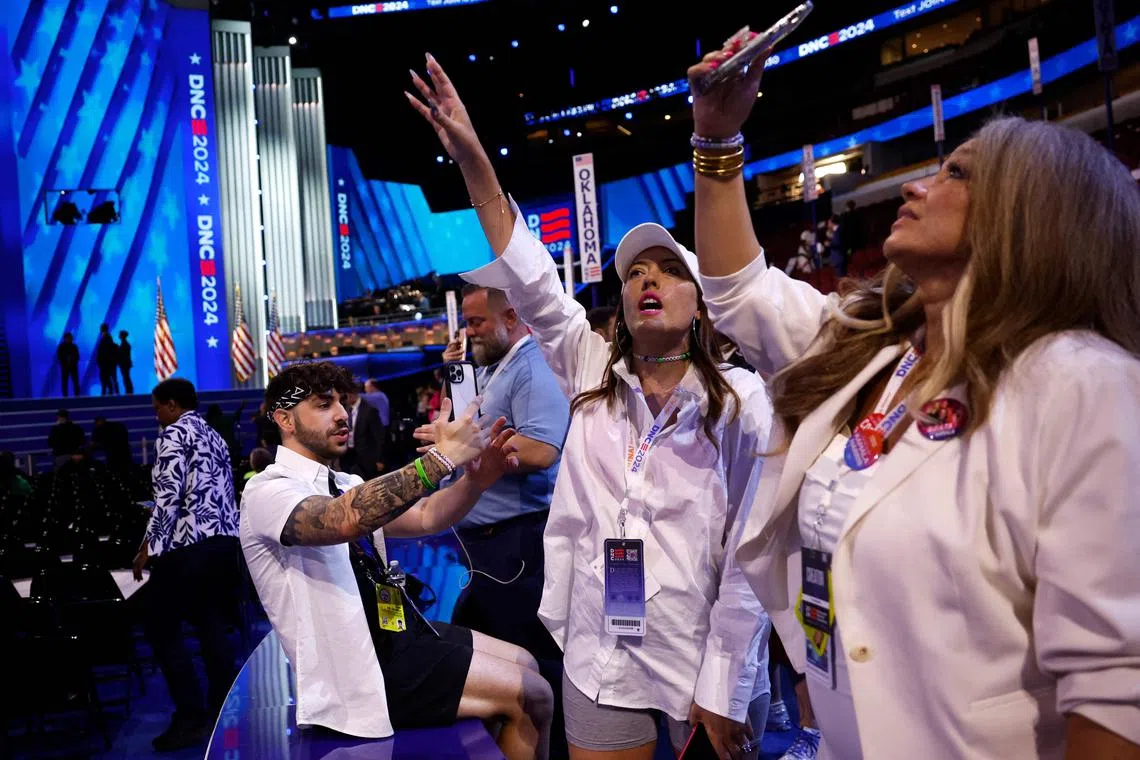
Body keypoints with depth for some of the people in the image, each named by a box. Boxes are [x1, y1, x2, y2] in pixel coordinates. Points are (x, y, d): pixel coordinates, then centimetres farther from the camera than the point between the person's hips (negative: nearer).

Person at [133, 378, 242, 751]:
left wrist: (148, 546, -8)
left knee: (161, 627, 4)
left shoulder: (173, 435, -7)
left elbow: (168, 498, -14)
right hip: (225, 541, 8)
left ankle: (191, 717, 5)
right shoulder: (214, 436, 18)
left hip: (189, 546, -8)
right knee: (213, 625, 13)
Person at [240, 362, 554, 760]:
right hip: (362, 666, -9)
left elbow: (424, 517, 2)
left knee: (524, 664, 14)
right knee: (531, 696, -9)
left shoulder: (346, 486, 13)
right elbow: (345, 520, -36)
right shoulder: (268, 492, -15)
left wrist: (476, 478, -17)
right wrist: (440, 459, -36)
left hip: (398, 631, 9)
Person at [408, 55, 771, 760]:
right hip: (599, 662, 3)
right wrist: (473, 159, -16)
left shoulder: (740, 399, -9)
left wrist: (724, 693, -9)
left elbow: (748, 551, -9)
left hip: (702, 667, -2)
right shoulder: (592, 372, 1)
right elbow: (531, 280, -9)